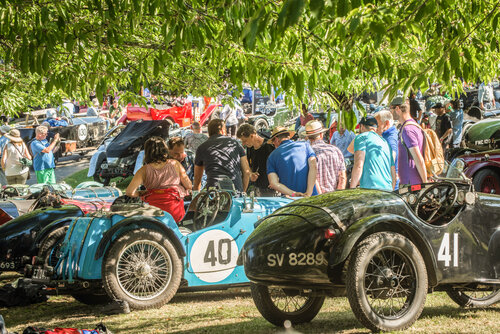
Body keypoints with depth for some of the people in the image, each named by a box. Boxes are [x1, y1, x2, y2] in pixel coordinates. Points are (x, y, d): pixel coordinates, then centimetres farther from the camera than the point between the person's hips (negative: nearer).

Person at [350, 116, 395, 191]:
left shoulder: (362, 137, 5)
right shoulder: (385, 142, 25)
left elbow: (358, 166, -9)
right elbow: (393, 176, 24)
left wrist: (351, 190, -8)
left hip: (370, 188, -6)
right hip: (387, 189, 6)